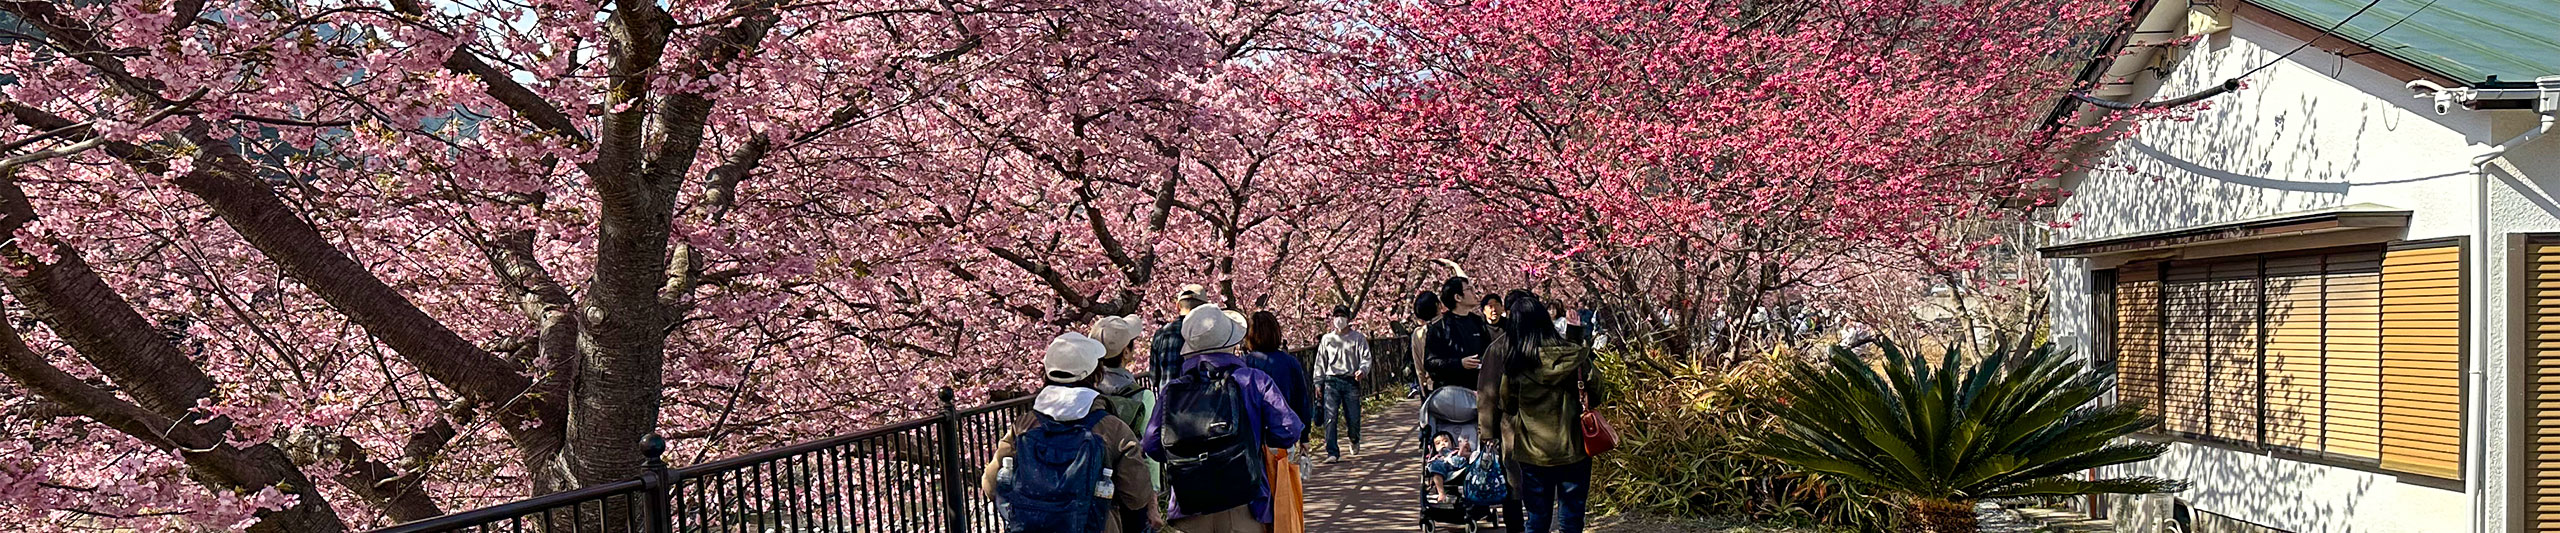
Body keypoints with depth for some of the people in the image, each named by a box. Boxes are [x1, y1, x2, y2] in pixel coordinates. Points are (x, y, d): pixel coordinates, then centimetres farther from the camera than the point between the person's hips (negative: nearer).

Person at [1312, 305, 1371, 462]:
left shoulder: (1358, 338, 7)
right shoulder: (1326, 339, 13)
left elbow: (1366, 357, 1)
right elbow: (1320, 362, 15)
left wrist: (1362, 370, -21)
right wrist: (1318, 383, 8)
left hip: (1351, 381, -1)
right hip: (1331, 381, 1)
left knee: (1353, 418, 1)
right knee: (1330, 418, -11)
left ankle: (1354, 441, 35)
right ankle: (1332, 453, -9)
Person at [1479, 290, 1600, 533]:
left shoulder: (1515, 361, -11)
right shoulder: (1573, 355, -9)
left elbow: (1506, 404, 0)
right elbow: (1595, 395, 1)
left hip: (1533, 449, 0)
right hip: (1573, 447, 0)